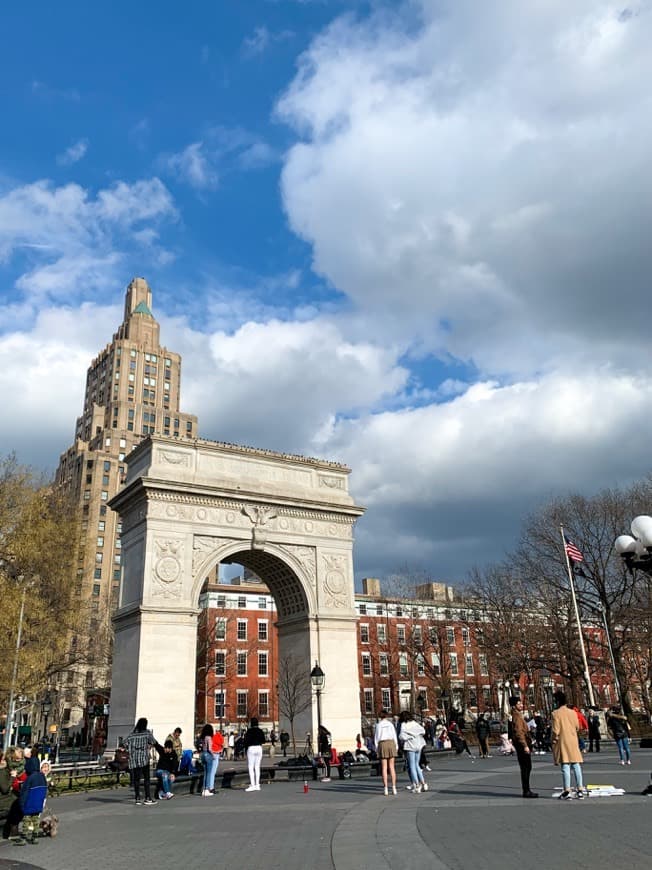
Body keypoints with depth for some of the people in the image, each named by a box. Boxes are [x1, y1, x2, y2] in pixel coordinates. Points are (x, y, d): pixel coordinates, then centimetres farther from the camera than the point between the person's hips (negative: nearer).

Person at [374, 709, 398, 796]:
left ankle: (386, 789, 0)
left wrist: (376, 748, 6)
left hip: (382, 744, -1)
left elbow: (376, 737, 1)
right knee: (391, 766, 6)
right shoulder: (390, 723, 5)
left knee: (384, 767, 2)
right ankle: (393, 787, 3)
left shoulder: (378, 724, 1)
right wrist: (396, 746, 10)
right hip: (391, 743, 1)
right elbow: (394, 735, 4)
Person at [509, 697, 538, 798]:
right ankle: (526, 791, -5)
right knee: (526, 768, -7)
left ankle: (527, 790, 18)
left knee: (527, 767, 13)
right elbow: (518, 733, -22)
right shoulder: (516, 716, -15)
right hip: (522, 745, -10)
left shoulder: (519, 715, 17)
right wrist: (525, 746, -24)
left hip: (523, 744, 10)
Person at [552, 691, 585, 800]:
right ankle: (580, 790, 13)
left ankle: (567, 792, -4)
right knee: (576, 766, 10)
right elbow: (577, 727, 10)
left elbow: (555, 730, -10)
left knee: (565, 766, -3)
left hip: (562, 742, -4)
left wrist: (554, 742, 1)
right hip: (574, 741, 4)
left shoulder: (556, 713, -9)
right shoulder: (573, 712, 5)